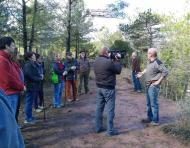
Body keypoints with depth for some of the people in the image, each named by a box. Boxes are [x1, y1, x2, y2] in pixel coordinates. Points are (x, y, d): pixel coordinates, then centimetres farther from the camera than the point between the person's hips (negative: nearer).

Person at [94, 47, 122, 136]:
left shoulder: (96, 61, 3)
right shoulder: (108, 62, -21)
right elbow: (118, 70, -9)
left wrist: (113, 60, 7)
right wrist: (117, 60, 1)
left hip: (99, 87, 8)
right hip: (108, 88, -8)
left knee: (99, 108, 14)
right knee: (110, 109, 1)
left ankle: (98, 127, 24)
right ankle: (110, 130, 8)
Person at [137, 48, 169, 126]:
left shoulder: (157, 62, -19)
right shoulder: (150, 62, 8)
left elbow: (165, 72, -23)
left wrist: (158, 81, -20)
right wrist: (142, 73, 21)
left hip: (153, 86, -9)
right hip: (148, 85, 9)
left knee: (154, 104, 0)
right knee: (149, 103, 18)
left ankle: (155, 121, 12)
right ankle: (149, 118, 32)